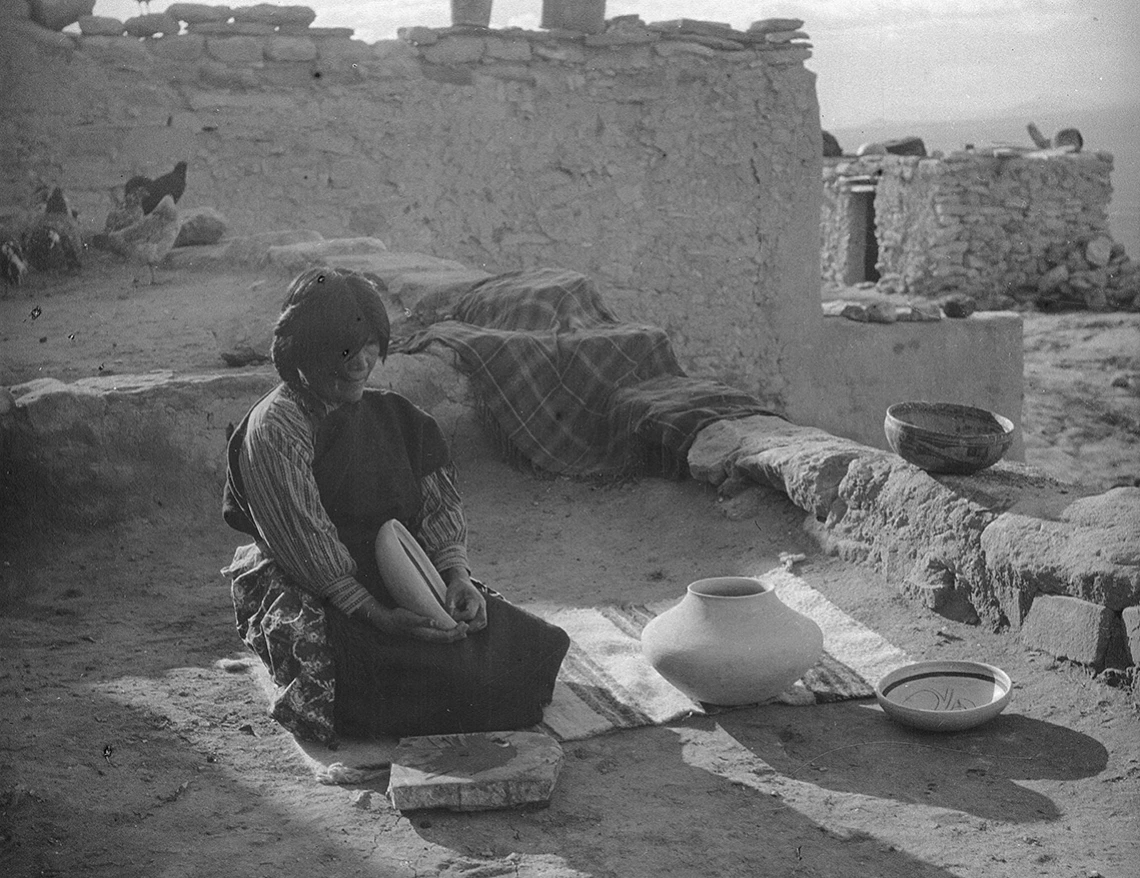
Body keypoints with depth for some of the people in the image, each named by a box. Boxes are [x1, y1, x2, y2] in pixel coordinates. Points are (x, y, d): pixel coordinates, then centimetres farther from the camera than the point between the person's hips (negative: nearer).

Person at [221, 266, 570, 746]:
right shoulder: (274, 429, -11)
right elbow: (306, 548, -18)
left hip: (412, 586, 7)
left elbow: (437, 504, 8)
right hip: (315, 604, -6)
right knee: (464, 675, -28)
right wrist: (378, 616, -25)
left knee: (540, 647, -10)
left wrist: (455, 573, -11)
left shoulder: (389, 414, 12)